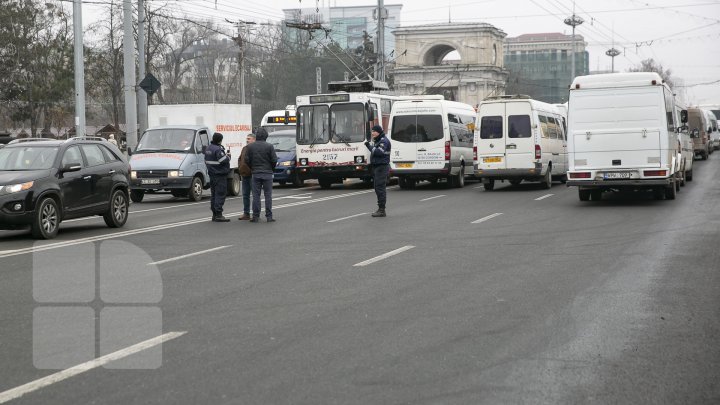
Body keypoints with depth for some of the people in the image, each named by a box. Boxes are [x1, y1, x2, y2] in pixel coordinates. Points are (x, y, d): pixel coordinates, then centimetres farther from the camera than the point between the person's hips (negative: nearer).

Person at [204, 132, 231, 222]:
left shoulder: (208, 149, 13)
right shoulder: (218, 149, -18)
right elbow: (223, 161, -25)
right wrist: (228, 156, -3)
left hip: (212, 174, 9)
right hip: (220, 175, -9)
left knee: (214, 194, 13)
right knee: (220, 194, -7)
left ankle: (214, 214, 16)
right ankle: (218, 215, -9)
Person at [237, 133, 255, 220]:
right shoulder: (244, 148, 17)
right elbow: (240, 159, 28)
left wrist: (253, 170, -17)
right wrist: (240, 168, 14)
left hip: (252, 175, -8)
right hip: (244, 175, 8)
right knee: (245, 195, 11)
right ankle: (246, 213, 17)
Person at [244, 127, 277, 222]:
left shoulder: (250, 146, 0)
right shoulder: (269, 147, -7)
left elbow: (247, 160, -1)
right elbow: (274, 160, -7)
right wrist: (272, 168, 12)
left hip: (255, 174, 2)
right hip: (267, 173, -2)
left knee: (256, 195, 5)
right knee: (268, 195, 3)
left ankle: (256, 216, 3)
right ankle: (269, 216, 2)